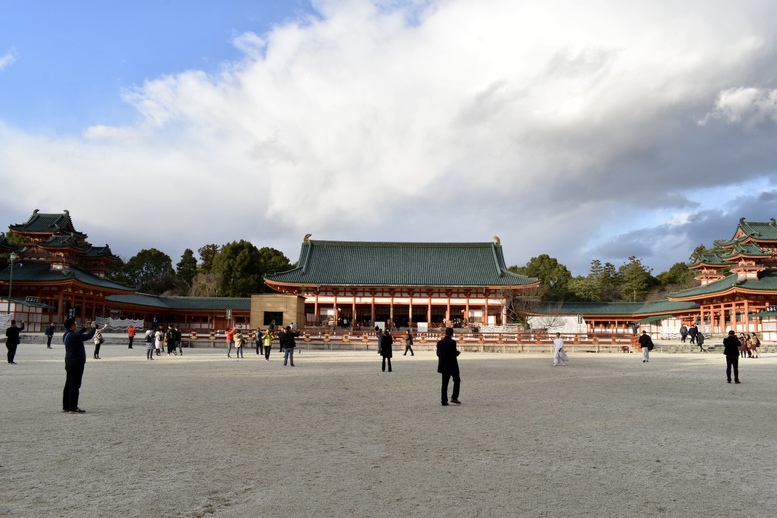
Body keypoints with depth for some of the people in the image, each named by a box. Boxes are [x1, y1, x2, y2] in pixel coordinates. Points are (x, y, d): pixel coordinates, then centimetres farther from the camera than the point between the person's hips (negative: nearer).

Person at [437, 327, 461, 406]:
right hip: (452, 365, -5)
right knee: (457, 380, 13)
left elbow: (438, 354, 6)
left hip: (443, 366, 5)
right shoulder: (452, 342, -14)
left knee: (444, 383, 8)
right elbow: (454, 354, -19)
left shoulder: (440, 342, 3)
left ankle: (444, 401, 6)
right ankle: (454, 397, 3)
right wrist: (458, 352, 2)